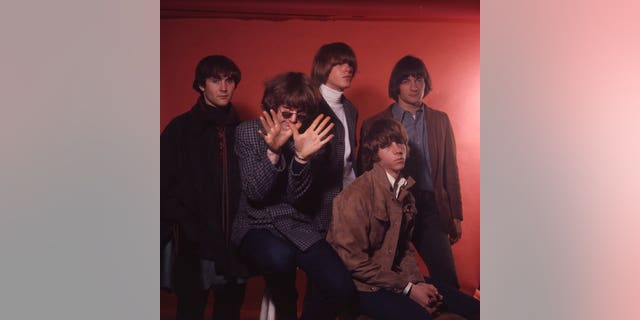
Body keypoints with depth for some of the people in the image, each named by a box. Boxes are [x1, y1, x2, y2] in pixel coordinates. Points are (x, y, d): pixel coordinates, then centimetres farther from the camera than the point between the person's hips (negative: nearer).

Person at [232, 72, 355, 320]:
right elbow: (255, 194, -12)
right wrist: (273, 152, -26)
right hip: (256, 225, -2)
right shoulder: (247, 132, -3)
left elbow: (297, 198, -7)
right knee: (279, 258, -36)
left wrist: (302, 157, -23)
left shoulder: (310, 137, 1)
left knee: (341, 288, -20)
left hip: (298, 225, 2)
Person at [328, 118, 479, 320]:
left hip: (394, 276, 7)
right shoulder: (357, 195, -18)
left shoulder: (404, 191, 6)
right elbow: (354, 260, -18)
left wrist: (417, 282, -6)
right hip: (363, 287, -7)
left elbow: (404, 244, 12)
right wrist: (407, 288, -15)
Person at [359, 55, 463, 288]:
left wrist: (456, 215, 8)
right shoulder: (374, 124, 2)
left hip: (431, 209, 2)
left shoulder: (440, 120, 10)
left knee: (447, 280, -3)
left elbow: (450, 171, 10)